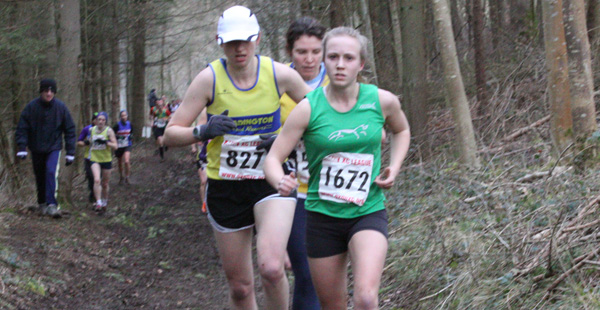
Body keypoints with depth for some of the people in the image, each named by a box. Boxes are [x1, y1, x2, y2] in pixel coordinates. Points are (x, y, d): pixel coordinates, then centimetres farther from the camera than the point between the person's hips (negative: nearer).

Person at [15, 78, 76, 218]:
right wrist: (21, 148, -15)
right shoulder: (31, 107, -9)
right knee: (40, 177, 12)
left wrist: (70, 152, -3)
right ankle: (42, 203, 30)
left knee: (51, 172, -22)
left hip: (54, 148, -1)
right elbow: (22, 128, -5)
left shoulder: (61, 107, -8)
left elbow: (70, 130, -1)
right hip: (37, 149, 2)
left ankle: (52, 204, -24)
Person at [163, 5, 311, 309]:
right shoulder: (210, 78, -9)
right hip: (225, 189, 1)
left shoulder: (279, 74, -7)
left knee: (271, 268, -24)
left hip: (271, 181, -1)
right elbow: (170, 134, -7)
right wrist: (202, 132, -26)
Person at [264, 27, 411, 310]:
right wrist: (280, 182, -32)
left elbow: (401, 131, 18)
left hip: (368, 213, 0)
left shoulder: (382, 101, -5)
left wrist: (393, 168, 1)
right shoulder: (308, 108, -10)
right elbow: (272, 159, -9)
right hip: (323, 216, 0)